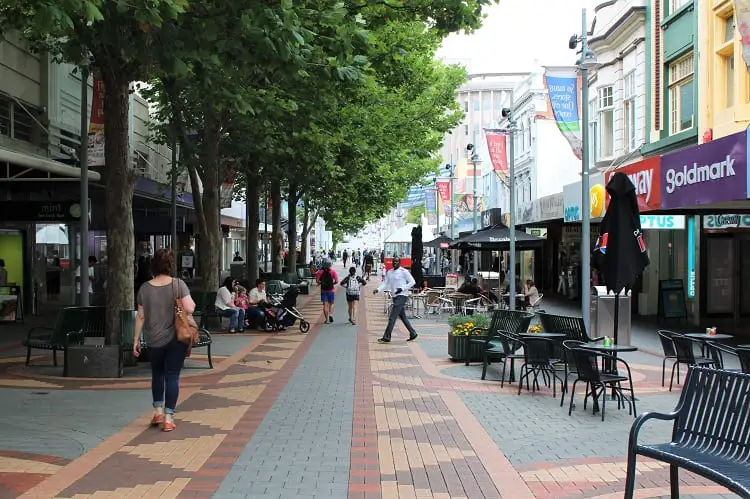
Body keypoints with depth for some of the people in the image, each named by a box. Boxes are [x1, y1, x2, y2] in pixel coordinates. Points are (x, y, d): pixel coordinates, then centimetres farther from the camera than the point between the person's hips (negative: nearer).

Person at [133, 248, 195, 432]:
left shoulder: (145, 288, -2)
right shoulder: (178, 284, -10)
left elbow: (140, 316, 1)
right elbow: (189, 309, -18)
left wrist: (136, 340, 8)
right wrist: (192, 303, 5)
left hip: (154, 340, 2)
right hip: (175, 339, -2)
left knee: (157, 374, 22)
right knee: (172, 376, 4)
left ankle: (158, 412, 25)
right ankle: (168, 418, 4)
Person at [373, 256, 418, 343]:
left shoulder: (404, 272, -8)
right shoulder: (389, 273, 13)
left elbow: (412, 282, -7)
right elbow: (385, 283, 8)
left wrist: (402, 288, -17)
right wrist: (378, 289, -9)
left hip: (402, 296, -8)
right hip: (395, 296, 8)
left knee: (392, 317, -11)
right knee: (403, 317, 15)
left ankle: (386, 337, -9)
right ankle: (413, 334, 26)